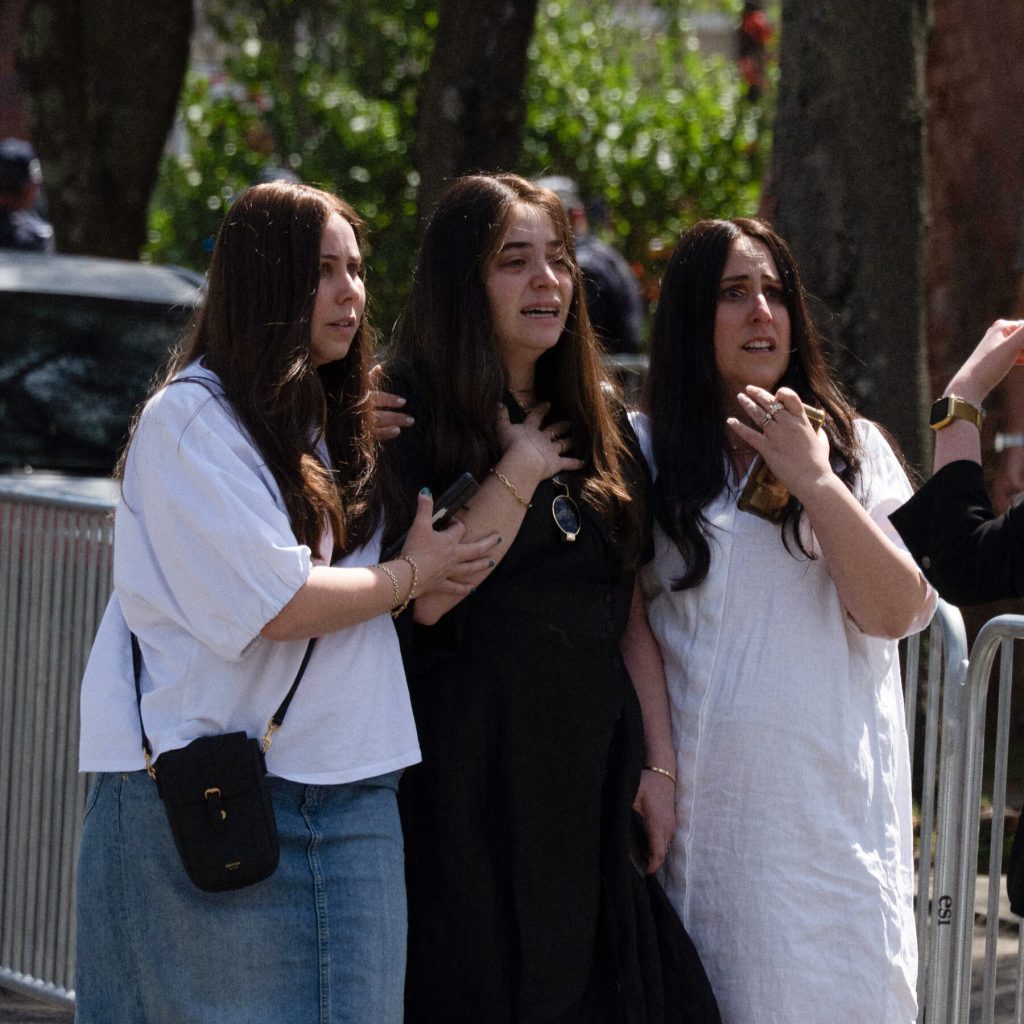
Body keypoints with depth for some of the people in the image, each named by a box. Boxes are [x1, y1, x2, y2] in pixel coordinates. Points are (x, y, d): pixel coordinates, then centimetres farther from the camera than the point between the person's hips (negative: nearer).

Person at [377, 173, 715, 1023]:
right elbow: (424, 596, -18)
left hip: (590, 769, 6)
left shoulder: (599, 420, 13)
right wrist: (522, 471, -13)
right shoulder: (415, 413, -5)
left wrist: (658, 765, 7)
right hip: (471, 767, -6)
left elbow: (631, 612, 13)